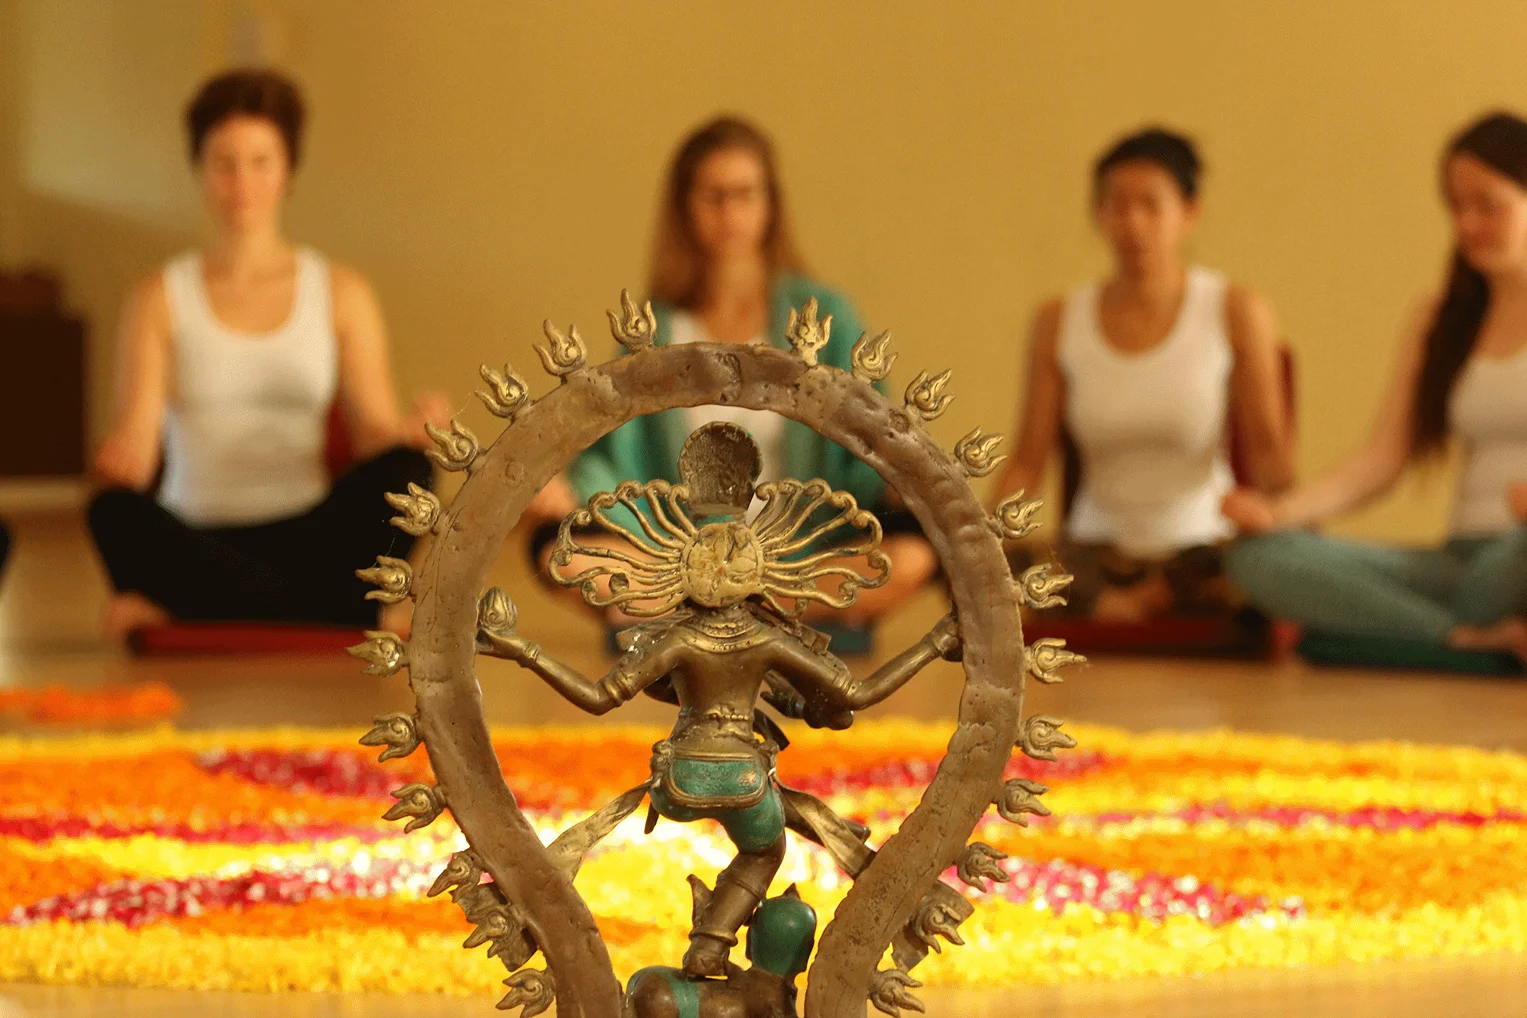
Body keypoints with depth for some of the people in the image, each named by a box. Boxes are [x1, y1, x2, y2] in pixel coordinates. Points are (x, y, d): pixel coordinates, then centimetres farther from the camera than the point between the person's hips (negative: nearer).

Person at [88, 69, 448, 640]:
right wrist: (121, 458, -31)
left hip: (306, 544, 0)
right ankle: (352, 620, -26)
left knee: (403, 470, -29)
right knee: (115, 514, -35)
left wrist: (410, 432, -24)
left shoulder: (341, 294, 10)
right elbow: (135, 439, -6)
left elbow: (375, 435, 1)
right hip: (200, 544, 0)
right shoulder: (161, 299, 6)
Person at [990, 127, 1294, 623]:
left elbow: (1268, 451, -5)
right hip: (1096, 548, 0)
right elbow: (1028, 461, 3)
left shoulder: (1237, 311, -1)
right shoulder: (1060, 321, 5)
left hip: (1200, 545, 0)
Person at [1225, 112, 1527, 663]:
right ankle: (1477, 639, -29)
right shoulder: (1440, 322, 21)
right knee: (1259, 557, -19)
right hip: (1463, 559, 7)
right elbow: (1381, 458, 12)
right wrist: (1282, 510, -6)